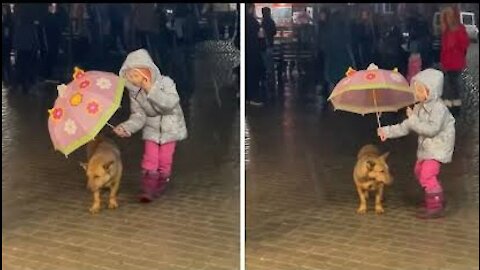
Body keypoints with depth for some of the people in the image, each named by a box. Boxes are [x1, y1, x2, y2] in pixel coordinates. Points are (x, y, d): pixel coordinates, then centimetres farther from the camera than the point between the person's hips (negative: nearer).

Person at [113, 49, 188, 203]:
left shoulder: (165, 83, -22)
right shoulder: (134, 92, -13)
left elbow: (171, 103, -36)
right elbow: (138, 116, -13)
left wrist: (151, 90, -41)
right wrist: (126, 128, -32)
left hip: (170, 127, -2)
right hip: (152, 128, 2)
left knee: (165, 161, 3)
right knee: (150, 159, -8)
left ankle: (160, 188, 22)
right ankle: (148, 191, -1)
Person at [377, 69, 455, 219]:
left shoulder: (438, 108, -21)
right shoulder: (418, 108, 5)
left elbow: (432, 129, -30)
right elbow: (405, 127, 7)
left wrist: (413, 120, -27)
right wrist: (388, 131, -1)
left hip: (439, 146, -10)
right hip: (426, 146, 10)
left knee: (427, 174, -17)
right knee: (419, 171, 21)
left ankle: (435, 208, -7)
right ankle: (437, 201, 36)